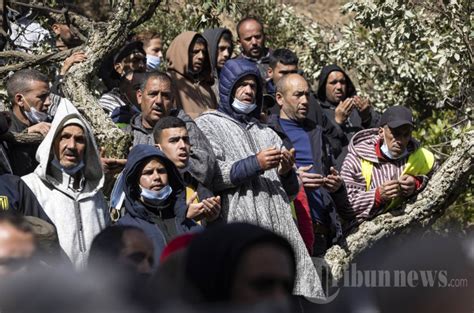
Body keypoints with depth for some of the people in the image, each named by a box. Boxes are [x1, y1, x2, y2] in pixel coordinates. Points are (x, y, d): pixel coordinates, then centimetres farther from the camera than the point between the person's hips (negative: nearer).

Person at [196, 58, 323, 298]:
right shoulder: (207, 125, 15)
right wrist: (255, 164, -7)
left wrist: (287, 172, 5)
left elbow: (291, 192, 27)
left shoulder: (267, 134, 31)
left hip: (279, 224, 5)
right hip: (238, 223, -5)